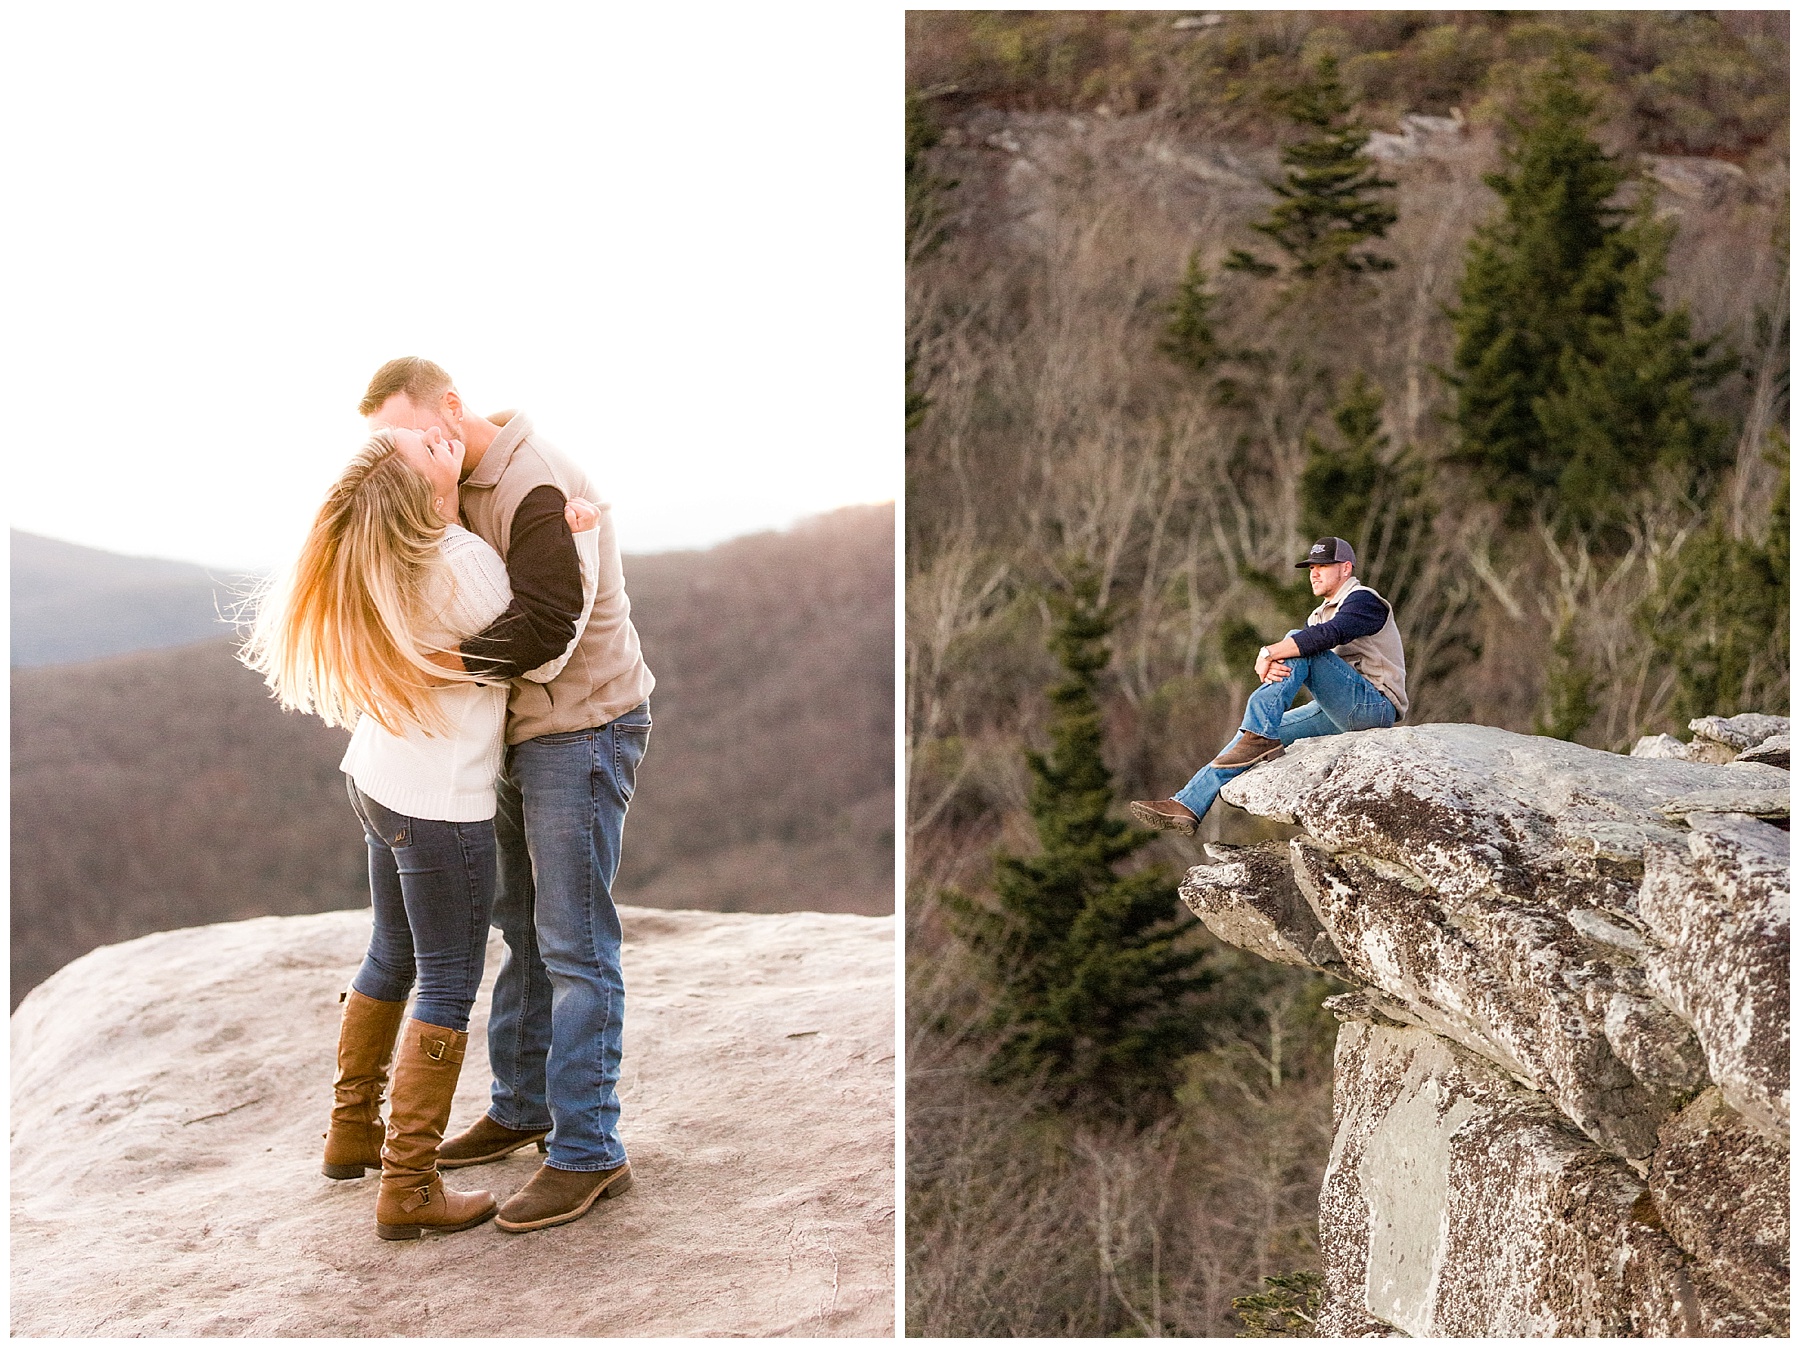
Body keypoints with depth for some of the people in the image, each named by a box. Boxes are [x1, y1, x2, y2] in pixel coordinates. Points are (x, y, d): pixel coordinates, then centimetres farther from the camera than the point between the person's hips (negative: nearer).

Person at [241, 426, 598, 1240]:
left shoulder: (373, 559, 2)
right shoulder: (463, 565, -23)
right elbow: (540, 658, -13)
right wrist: (579, 546, -10)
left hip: (375, 780, 9)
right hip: (440, 805, -9)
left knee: (392, 959, 24)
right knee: (449, 987, 1)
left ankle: (353, 1131, 38)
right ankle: (408, 1188, 5)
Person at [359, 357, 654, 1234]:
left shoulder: (538, 488, -20)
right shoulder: (470, 491, 11)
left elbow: (543, 627, -26)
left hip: (582, 731, -10)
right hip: (526, 735, 10)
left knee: (574, 946, -7)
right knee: (523, 930, 17)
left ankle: (587, 1153, -1)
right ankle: (521, 1110, 30)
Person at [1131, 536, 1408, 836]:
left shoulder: (1363, 600, -5)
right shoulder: (1321, 614, 23)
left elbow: (1327, 635, -27)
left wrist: (1268, 654, -24)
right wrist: (1270, 665, -18)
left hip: (1374, 704, -9)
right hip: (1338, 716, 9)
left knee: (1301, 647, -24)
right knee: (1254, 733, 1)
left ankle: (1261, 739, -29)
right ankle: (1187, 807, -4)